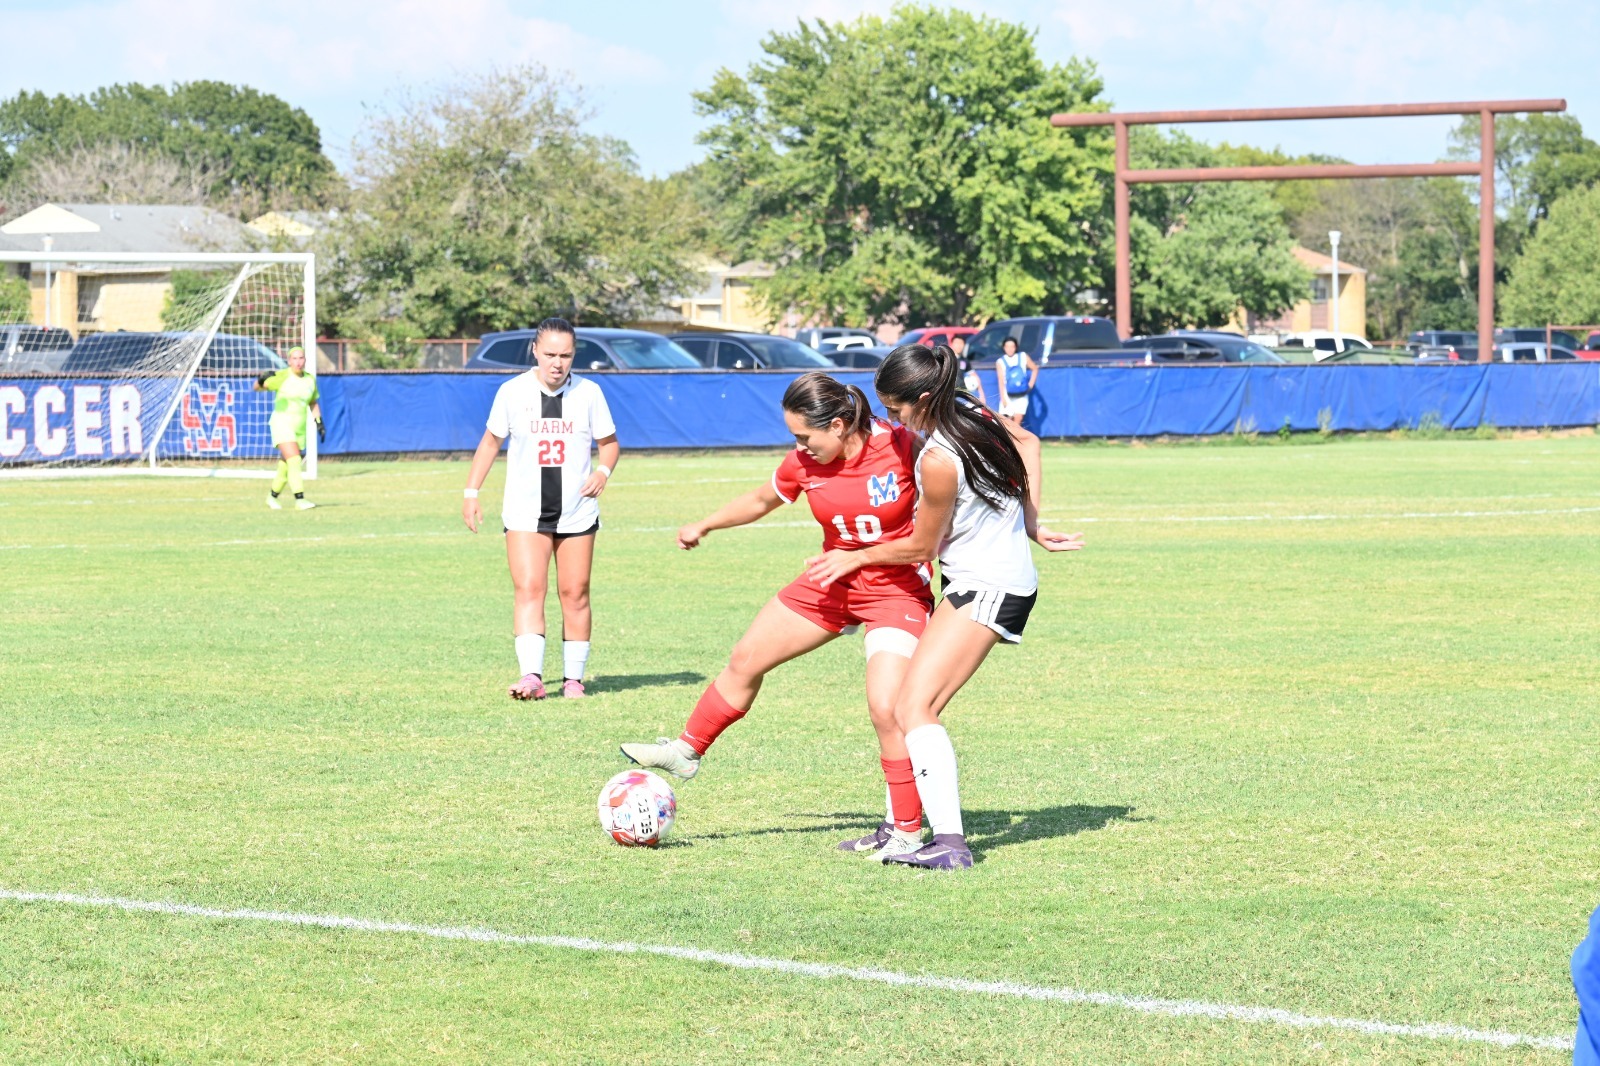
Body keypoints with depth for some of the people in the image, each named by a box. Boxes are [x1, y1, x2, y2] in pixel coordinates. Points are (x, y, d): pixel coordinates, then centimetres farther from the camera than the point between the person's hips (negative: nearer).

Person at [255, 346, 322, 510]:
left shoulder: (310, 379, 8)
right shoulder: (282, 376, -8)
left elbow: (313, 404, 21)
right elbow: (257, 387, -2)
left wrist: (319, 423, 14)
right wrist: (261, 380, -24)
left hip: (300, 428, 5)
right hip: (282, 423, -5)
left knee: (286, 467, 11)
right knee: (294, 460, -21)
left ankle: (272, 496, 32)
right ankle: (299, 500, -26)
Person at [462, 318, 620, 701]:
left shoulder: (589, 393, 0)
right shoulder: (512, 392, 0)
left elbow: (609, 442, 9)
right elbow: (491, 441, 12)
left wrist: (603, 472, -12)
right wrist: (471, 492, 7)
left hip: (577, 512, 1)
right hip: (525, 512, -1)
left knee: (575, 594, 3)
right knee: (528, 589, -14)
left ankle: (573, 677, 13)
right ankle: (532, 676, -23)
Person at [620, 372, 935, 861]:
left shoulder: (902, 448, -24)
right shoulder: (803, 463, -8)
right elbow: (762, 500, 14)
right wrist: (705, 525, 13)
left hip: (897, 590, -6)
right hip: (833, 582, 6)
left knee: (886, 709, -19)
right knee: (745, 661, 11)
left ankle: (906, 830, -4)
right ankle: (687, 751, 32)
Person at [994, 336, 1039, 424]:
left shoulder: (1023, 357, 2)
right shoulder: (1000, 362, -3)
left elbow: (1035, 369, 14)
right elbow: (1001, 381, -9)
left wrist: (1031, 384, 5)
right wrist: (1003, 398, -16)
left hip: (1021, 397, 1)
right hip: (1008, 396, -1)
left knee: (1017, 422, -7)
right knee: (1007, 423, -8)